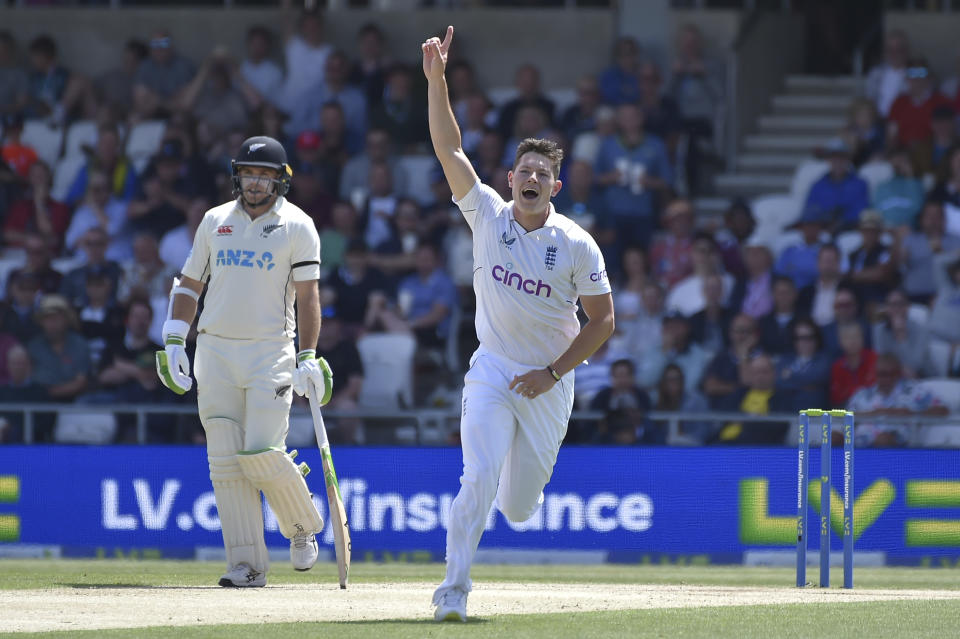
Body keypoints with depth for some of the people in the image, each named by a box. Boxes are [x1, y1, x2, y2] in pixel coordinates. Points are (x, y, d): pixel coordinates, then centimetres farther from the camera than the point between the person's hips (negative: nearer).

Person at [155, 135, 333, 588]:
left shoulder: (297, 227, 1)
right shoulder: (215, 221, 12)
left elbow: (307, 296, -3)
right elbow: (190, 283, 16)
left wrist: (307, 358, -12)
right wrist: (173, 342, 6)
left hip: (271, 351, -4)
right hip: (215, 352, 4)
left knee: (262, 452, -15)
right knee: (225, 461, -3)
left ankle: (302, 525, 13)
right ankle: (247, 565, 0)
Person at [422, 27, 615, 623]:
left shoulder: (577, 245, -10)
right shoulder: (488, 215, -5)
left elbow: (603, 320, -4)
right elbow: (449, 149, -12)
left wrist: (553, 373, -12)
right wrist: (437, 80, -22)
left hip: (549, 384, 0)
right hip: (492, 372, 0)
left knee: (518, 507, 8)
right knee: (479, 478, -20)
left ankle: (524, 479, 47)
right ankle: (455, 590, -13)